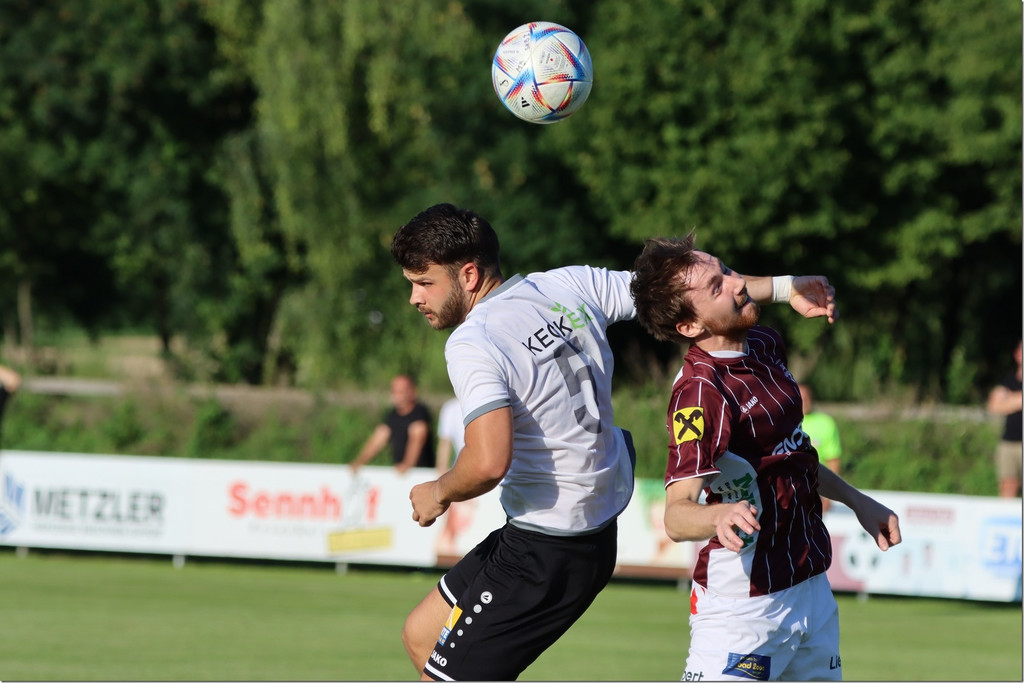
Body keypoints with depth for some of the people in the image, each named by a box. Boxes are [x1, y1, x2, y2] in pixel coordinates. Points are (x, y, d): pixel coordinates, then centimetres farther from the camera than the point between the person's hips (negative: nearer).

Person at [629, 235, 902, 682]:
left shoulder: (765, 345, 7)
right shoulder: (700, 393, -22)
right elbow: (676, 516, -33)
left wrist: (855, 500, 24)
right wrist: (719, 516, -52)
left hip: (811, 589, 9)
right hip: (744, 603, -9)